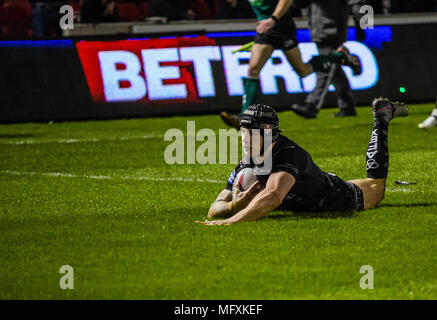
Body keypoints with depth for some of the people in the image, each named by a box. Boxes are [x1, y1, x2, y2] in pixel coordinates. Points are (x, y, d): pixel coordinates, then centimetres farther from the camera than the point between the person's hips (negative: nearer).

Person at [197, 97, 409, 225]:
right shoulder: (246, 167, -27)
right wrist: (236, 205, -49)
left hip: (338, 199, -4)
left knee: (376, 186, 27)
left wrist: (232, 220, -76)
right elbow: (215, 211, -25)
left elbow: (273, 197, -66)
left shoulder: (289, 155, -47)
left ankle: (382, 116, 43)